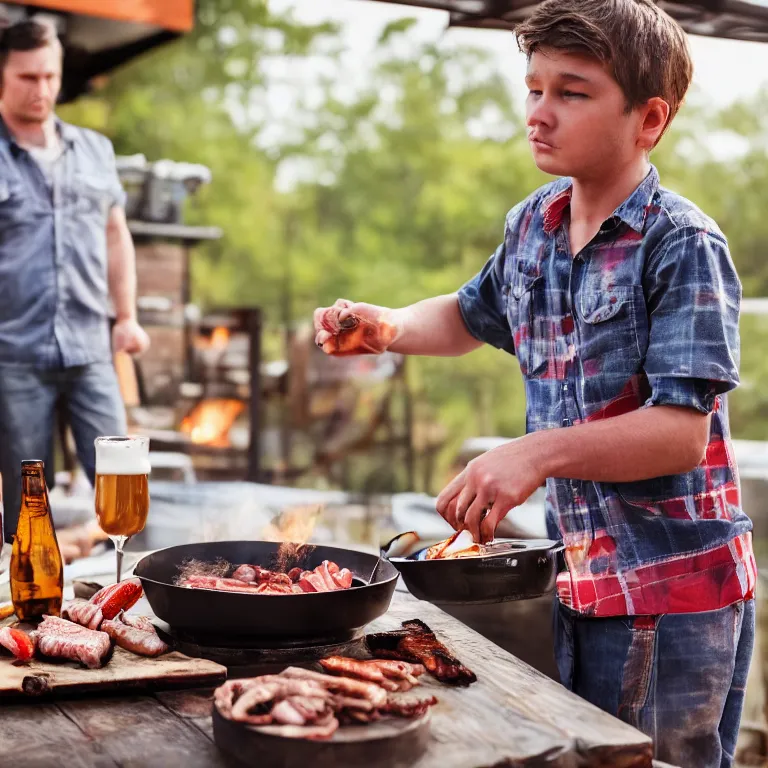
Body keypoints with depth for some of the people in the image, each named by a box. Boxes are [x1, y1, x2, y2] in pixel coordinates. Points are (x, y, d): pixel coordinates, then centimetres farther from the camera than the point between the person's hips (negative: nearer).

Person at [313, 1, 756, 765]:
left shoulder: (682, 246, -16)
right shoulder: (532, 225, 4)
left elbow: (682, 433, -24)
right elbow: (471, 316, 24)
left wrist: (539, 452, -35)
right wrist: (388, 326, 5)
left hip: (676, 593, -7)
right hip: (581, 579, 7)